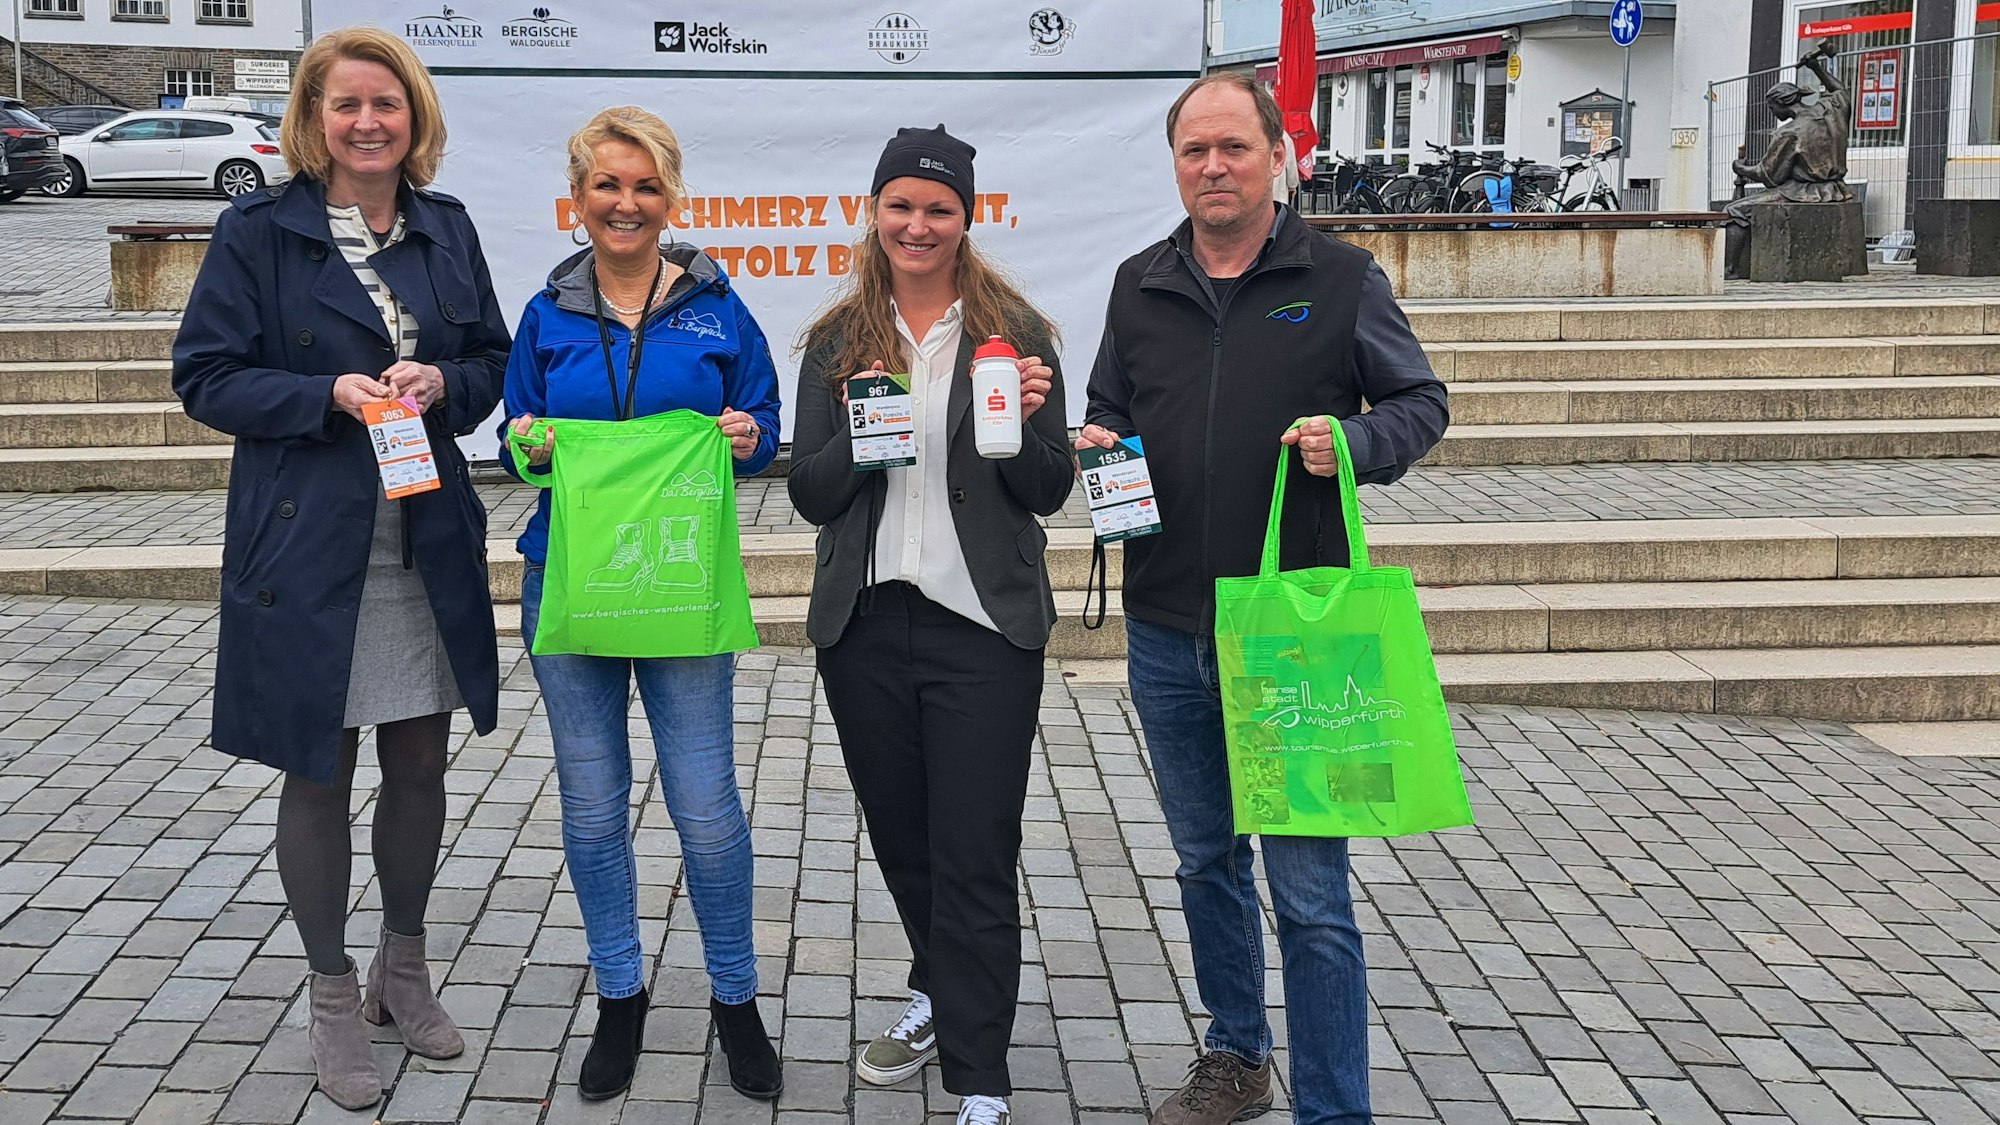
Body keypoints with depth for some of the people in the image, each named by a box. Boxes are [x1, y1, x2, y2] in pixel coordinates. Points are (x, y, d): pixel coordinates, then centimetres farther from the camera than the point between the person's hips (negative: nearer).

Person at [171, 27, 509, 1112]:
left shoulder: (446, 229, 7)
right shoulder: (257, 230, -6)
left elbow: (493, 360, 12)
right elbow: (206, 377, -6)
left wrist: (443, 383, -10)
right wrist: (330, 395, -20)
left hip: (428, 544, 4)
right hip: (307, 548, -4)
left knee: (419, 766, 13)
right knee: (319, 776, 7)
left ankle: (403, 967, 34)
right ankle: (333, 994, 25)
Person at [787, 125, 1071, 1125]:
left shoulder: (1014, 334, -1)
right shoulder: (837, 342, 6)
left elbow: (1048, 495, 0)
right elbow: (810, 496, 3)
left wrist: (1027, 422, -20)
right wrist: (857, 437, -16)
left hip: (982, 626, -3)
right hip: (865, 626, 4)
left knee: (976, 856, -2)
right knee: (899, 835, 18)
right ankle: (941, 997, 41)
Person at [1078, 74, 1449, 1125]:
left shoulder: (1340, 277, -2)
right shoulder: (1140, 285, 9)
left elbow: (1420, 400, 3)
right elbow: (1108, 408, 19)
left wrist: (1356, 440, -17)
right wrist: (1097, 439, -4)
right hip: (1166, 632, 5)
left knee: (1309, 890, -3)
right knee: (1206, 860, 19)